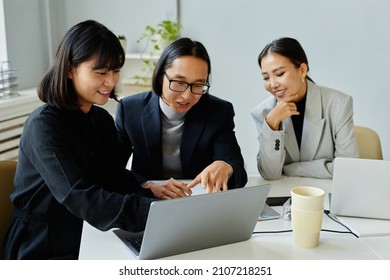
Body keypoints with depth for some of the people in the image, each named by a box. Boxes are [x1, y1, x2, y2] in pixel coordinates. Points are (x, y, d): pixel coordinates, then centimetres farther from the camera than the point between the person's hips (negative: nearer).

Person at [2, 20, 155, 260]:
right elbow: (78, 197, -30)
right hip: (43, 248, -6)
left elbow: (116, 179, -1)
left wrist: (154, 195, -22)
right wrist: (155, 212, -41)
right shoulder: (44, 124, -18)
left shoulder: (103, 119, 6)